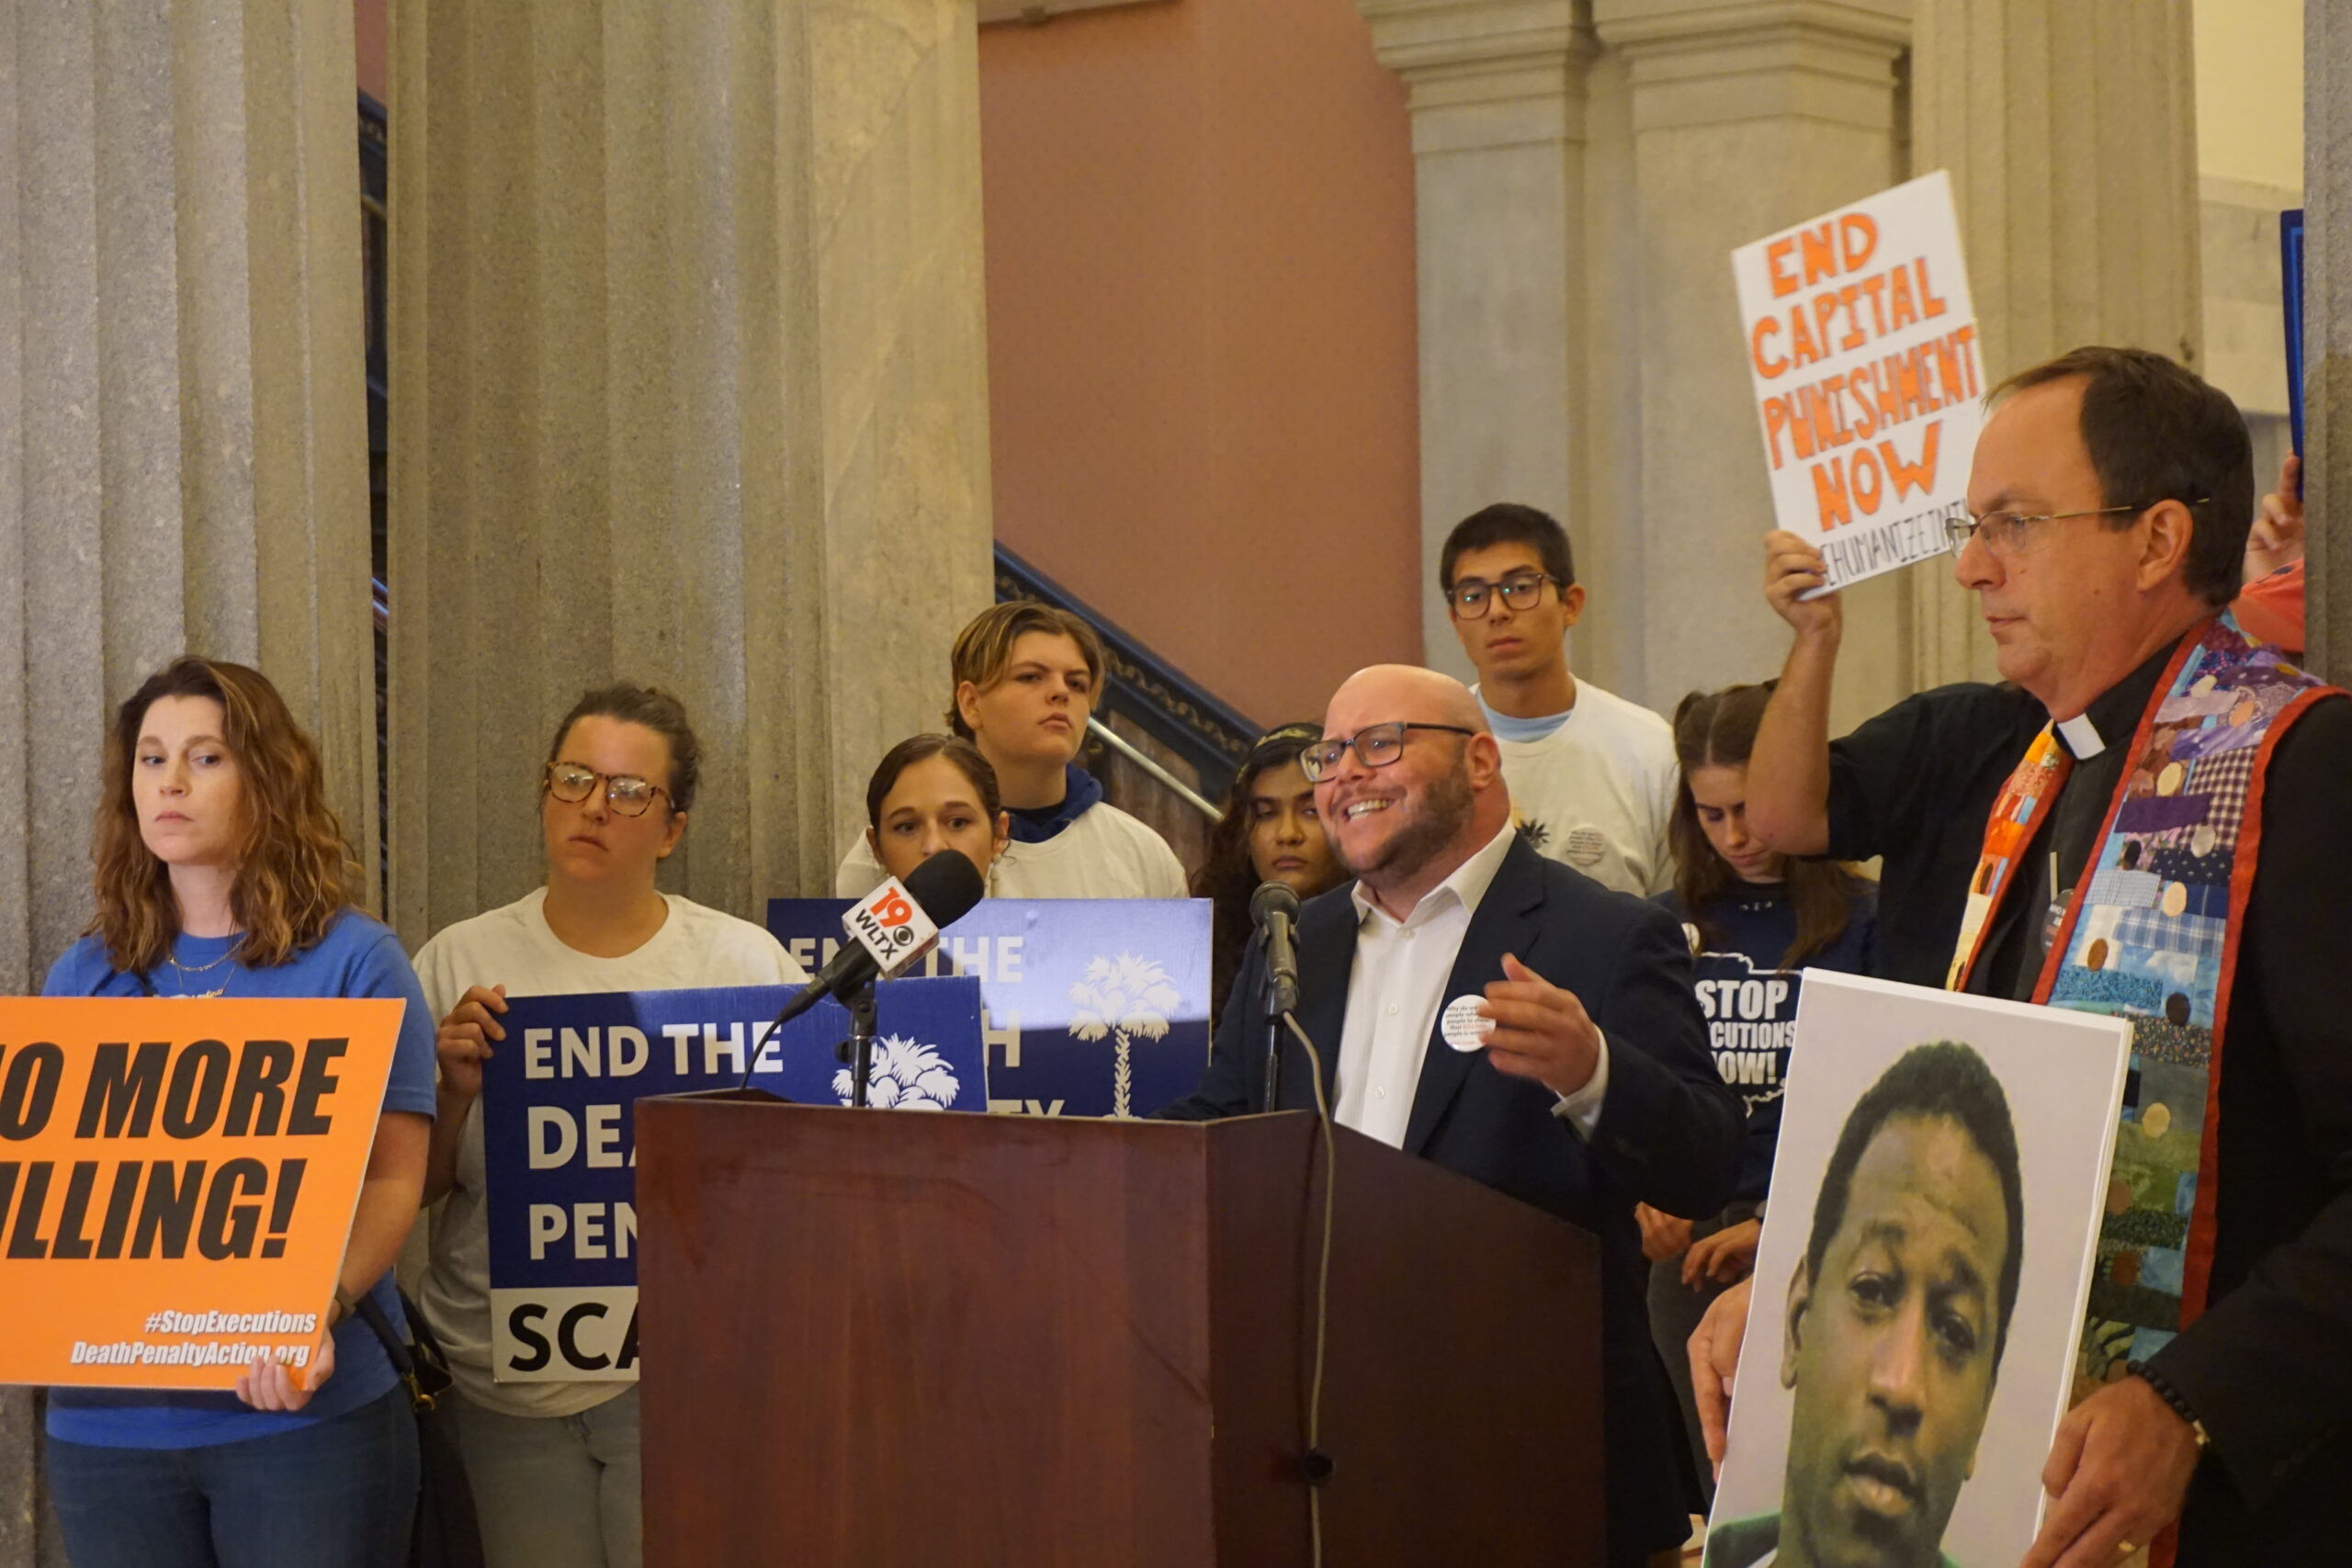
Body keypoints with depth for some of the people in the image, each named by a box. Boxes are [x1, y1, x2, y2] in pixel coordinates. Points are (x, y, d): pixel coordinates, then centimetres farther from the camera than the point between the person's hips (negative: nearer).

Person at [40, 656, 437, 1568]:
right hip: (107, 1416, 4)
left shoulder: (353, 961, 0)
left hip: (305, 1414, -3)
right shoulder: (85, 976, 12)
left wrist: (319, 1312, -24)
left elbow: (391, 1178, -6)